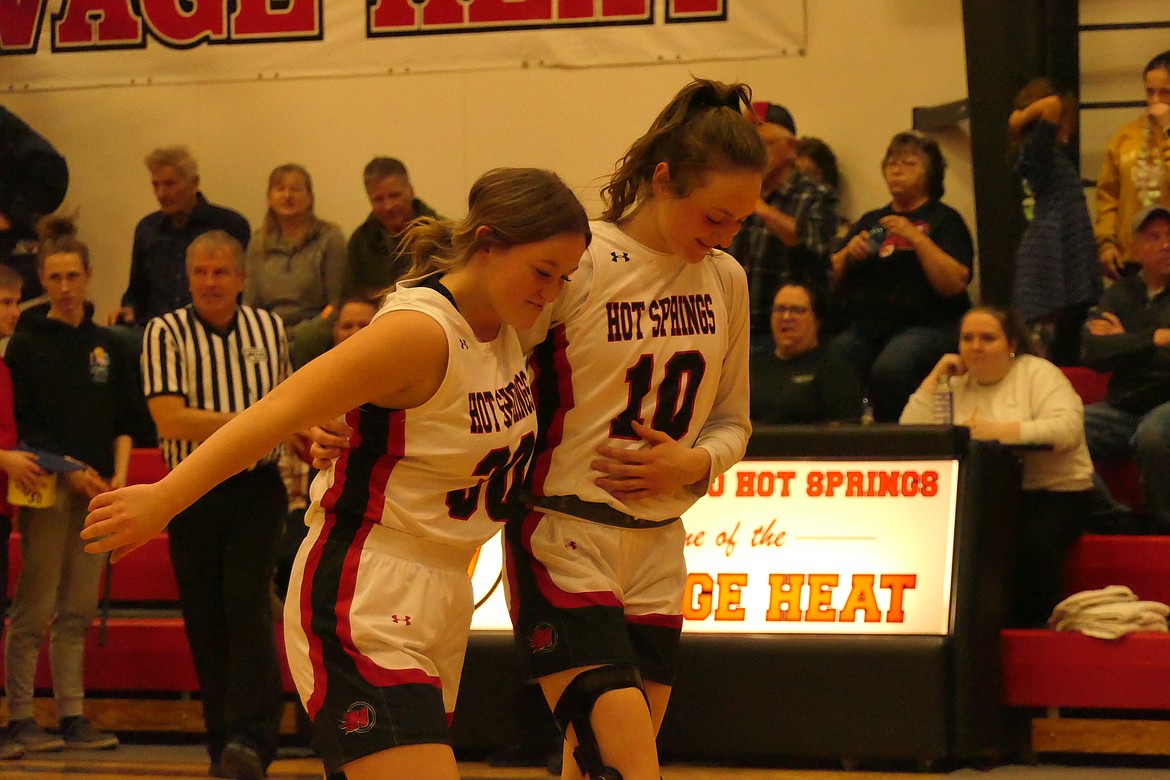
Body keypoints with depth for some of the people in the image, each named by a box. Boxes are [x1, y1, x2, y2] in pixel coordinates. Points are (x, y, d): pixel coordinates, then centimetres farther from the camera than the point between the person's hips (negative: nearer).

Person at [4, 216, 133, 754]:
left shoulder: (107, 346, 13)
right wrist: (70, 471, -12)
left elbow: (122, 421, 14)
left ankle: (72, 715, 8)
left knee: (79, 610, 6)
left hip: (98, 489, 4)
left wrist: (119, 476, -1)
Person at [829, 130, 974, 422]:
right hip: (863, 327, 4)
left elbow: (954, 284, -7)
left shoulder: (944, 220, 9)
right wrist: (847, 254, 1)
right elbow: (831, 283, 20)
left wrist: (917, 238, -13)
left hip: (923, 325, -4)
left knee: (888, 370, -36)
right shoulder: (871, 220, 24)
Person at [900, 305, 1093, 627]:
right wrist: (936, 376, 2)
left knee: (1031, 543, -33)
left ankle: (1034, 628, -13)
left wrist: (998, 431, -23)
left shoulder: (1038, 374, 3)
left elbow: (1068, 428, -15)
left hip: (1051, 492, -4)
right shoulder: (956, 384, 16)